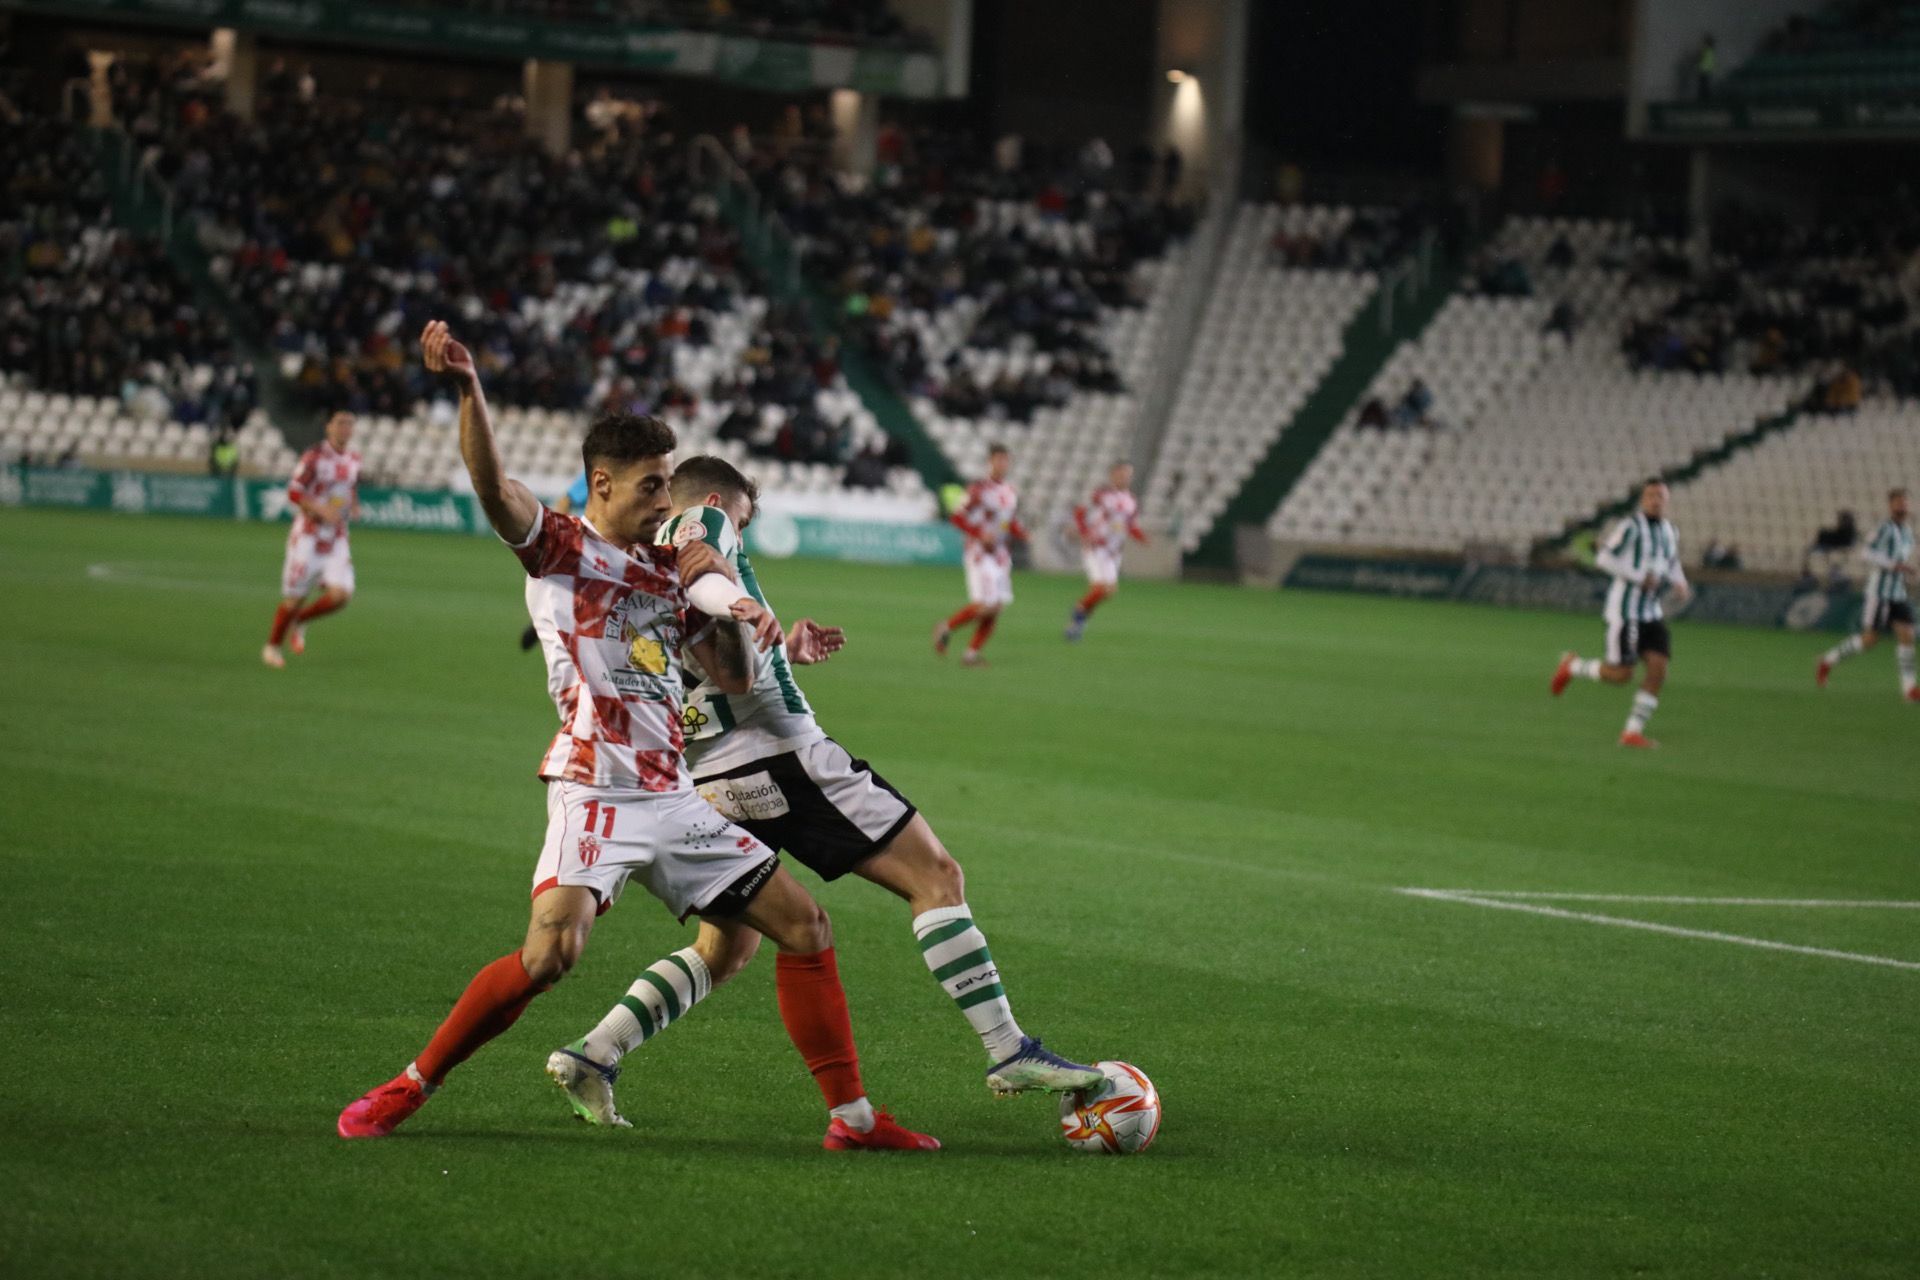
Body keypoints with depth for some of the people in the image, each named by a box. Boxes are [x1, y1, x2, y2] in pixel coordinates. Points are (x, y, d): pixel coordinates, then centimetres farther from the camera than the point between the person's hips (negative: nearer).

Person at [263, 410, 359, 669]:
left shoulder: (354, 460, 9)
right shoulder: (314, 457, -11)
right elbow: (294, 492, -15)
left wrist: (354, 507, 4)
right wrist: (322, 509, -28)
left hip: (336, 538, 5)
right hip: (308, 536, -5)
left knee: (340, 594, -13)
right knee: (295, 597, -2)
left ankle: (299, 621, 14)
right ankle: (273, 645, 21)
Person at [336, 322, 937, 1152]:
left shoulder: (669, 571, 19)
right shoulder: (559, 546, 1)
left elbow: (735, 678, 22)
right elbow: (493, 487, -19)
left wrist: (730, 607, 3)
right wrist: (467, 389, -34)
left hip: (672, 796, 7)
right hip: (596, 791, -7)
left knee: (805, 926, 6)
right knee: (551, 954, -25)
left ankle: (852, 1114, 12)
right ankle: (407, 1090, -9)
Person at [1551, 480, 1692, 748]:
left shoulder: (1669, 531, 11)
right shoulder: (1631, 527, -13)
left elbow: (1673, 565, 25)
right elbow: (1605, 558, -18)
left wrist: (1680, 585, 4)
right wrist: (1640, 578, -21)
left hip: (1651, 612, 7)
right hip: (1625, 608, -7)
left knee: (1659, 668, -9)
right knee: (1621, 674, -8)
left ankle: (1633, 731, -2)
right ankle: (1572, 666, 20)